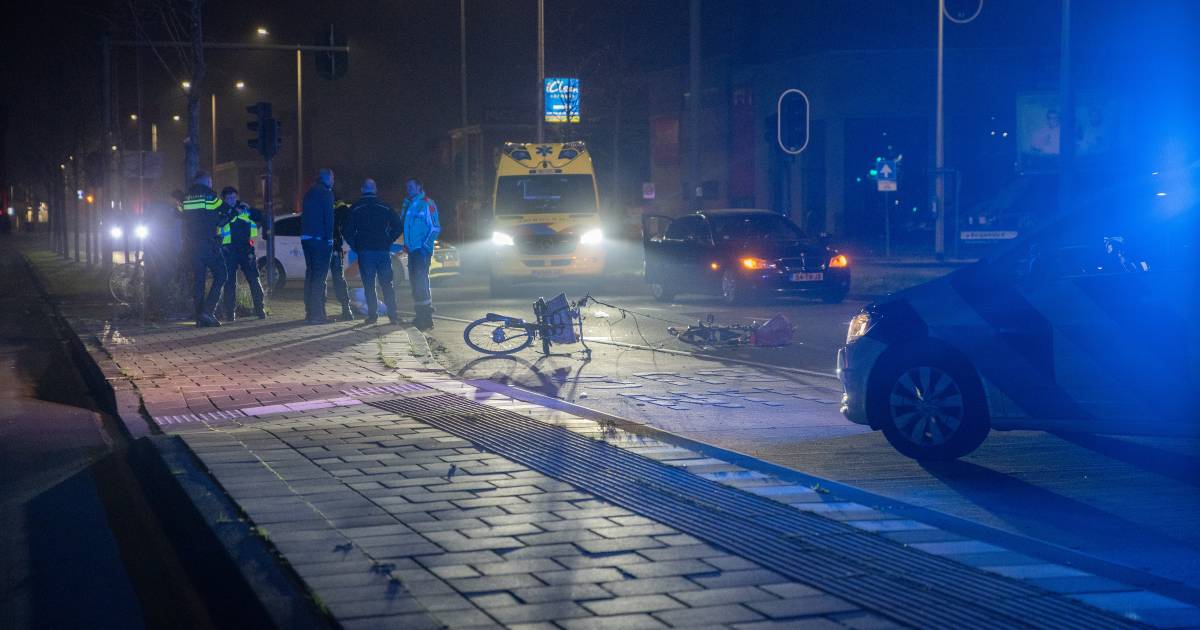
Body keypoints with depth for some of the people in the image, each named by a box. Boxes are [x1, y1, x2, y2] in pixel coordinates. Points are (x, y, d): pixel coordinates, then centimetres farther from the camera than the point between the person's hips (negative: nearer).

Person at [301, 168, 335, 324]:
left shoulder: (309, 193, 18)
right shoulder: (326, 193, -8)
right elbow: (329, 218, -14)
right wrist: (330, 239, -13)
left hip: (306, 238, 8)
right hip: (320, 239, -8)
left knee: (310, 274, 14)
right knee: (319, 276, -7)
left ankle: (309, 312, 16)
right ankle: (317, 314, -10)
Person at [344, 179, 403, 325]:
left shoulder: (355, 208, 0)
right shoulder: (385, 207, 4)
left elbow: (349, 231, -3)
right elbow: (398, 226, 3)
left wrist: (355, 247, 9)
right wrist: (388, 242, 10)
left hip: (365, 251, -2)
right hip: (383, 251, 2)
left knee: (369, 285, 3)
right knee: (386, 284, 6)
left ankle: (372, 314, -3)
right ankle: (393, 314, -1)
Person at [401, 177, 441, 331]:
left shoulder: (427, 204, -7)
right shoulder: (408, 205, 18)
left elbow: (435, 228, -11)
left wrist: (426, 245, -16)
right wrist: (406, 244, 16)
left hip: (422, 250, -8)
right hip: (412, 249, 8)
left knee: (421, 281, -14)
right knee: (414, 282, 9)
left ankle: (426, 316, -14)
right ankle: (420, 314, 16)